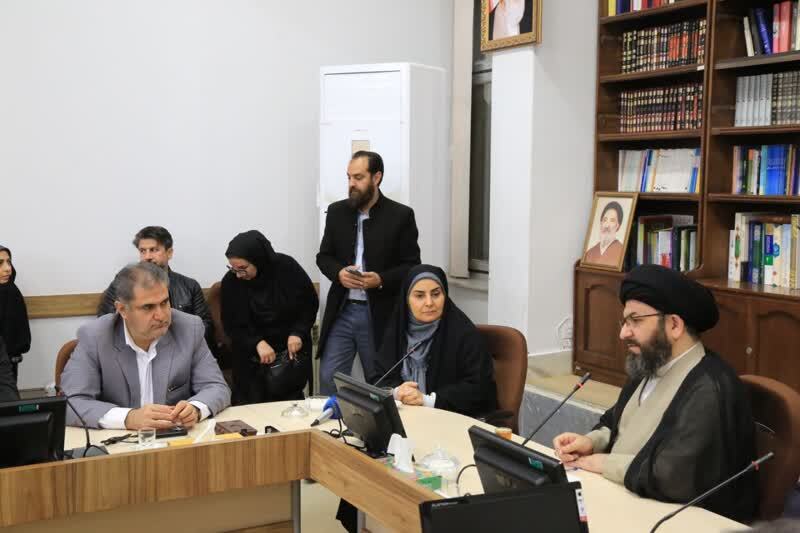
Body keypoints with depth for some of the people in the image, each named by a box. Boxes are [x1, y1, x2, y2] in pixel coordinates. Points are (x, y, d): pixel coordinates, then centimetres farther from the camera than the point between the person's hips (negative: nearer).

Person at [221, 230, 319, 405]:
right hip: (252, 357, 0)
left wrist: (298, 332, -14)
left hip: (291, 351, 0)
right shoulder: (230, 281, -10)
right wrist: (257, 343, -21)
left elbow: (310, 303, 0)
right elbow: (231, 325, -5)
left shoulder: (287, 268, -13)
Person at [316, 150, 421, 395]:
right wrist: (338, 273, -12)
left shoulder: (401, 215, -5)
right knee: (329, 378, 0)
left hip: (380, 314, -3)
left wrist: (381, 280, -21)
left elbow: (411, 266, -4)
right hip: (341, 311, 3)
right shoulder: (337, 211, 6)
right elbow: (324, 256, 10)